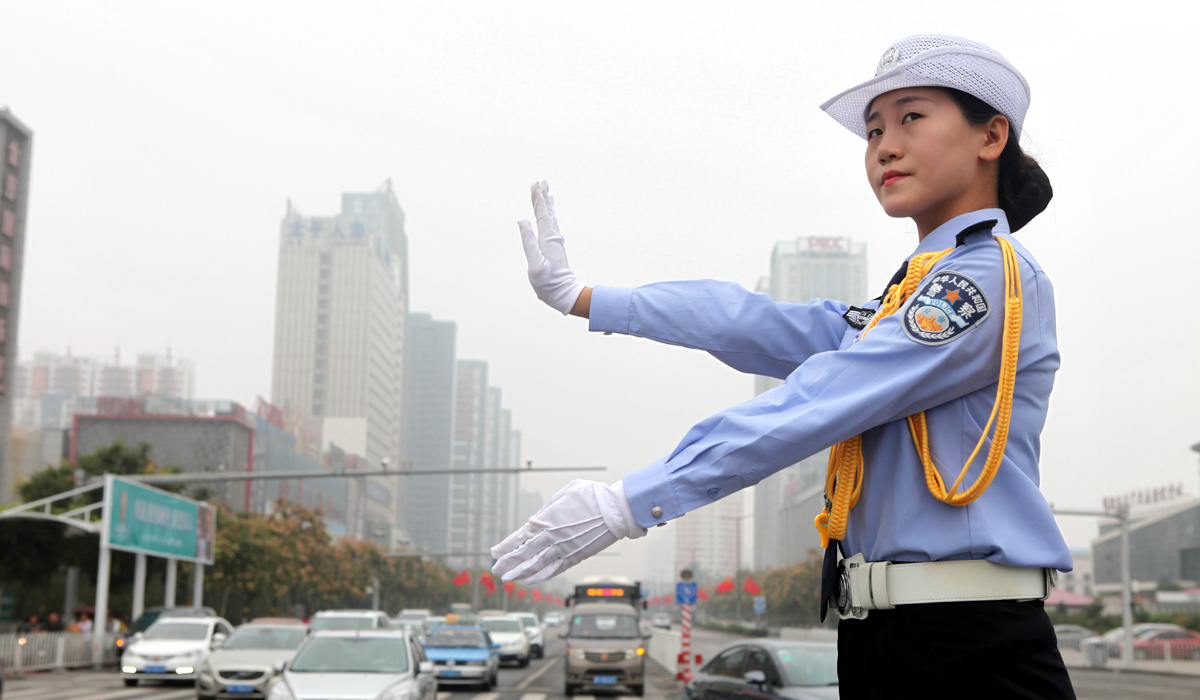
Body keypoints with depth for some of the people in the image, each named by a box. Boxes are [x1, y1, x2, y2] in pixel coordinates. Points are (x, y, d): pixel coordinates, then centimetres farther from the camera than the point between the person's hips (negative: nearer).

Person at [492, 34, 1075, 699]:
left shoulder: (995, 276, -10)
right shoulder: (914, 294, 19)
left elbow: (815, 407, -17)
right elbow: (760, 327, 16)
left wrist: (629, 502, -18)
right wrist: (578, 296, 18)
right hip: (876, 642, 8)